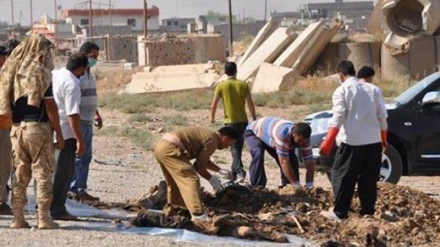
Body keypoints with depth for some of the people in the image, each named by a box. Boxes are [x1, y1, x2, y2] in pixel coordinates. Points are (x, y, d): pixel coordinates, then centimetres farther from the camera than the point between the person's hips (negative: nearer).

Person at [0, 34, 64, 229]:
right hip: (38, 126, -5)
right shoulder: (41, 73, -8)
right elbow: (50, 106, -10)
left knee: (20, 173, 10)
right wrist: (59, 133, -5)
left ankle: (18, 218, 9)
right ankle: (43, 218, -2)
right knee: (43, 172, 0)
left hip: (17, 127, 6)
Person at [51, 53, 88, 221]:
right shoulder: (72, 84, -16)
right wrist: (80, 141, -18)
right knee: (63, 173, 1)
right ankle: (57, 210, 4)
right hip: (64, 134, -8)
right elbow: (73, 115, -21)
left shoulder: (53, 75, 9)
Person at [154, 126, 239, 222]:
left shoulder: (207, 134, 22)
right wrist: (211, 179, 8)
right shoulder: (212, 141, -8)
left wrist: (220, 170, 35)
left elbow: (203, 161, 34)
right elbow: (199, 166, -5)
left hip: (161, 147, 10)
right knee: (191, 180, -13)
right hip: (170, 150, -10)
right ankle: (198, 215, -21)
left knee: (174, 183, 24)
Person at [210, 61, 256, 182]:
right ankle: (234, 171, 25)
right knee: (238, 146, 16)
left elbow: (214, 104, -5)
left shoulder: (221, 86, -6)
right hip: (243, 120, 2)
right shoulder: (243, 85, -1)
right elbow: (250, 103, -2)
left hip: (230, 121, -2)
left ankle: (240, 171, -21)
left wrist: (212, 117, 11)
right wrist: (254, 118, 8)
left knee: (234, 147, -3)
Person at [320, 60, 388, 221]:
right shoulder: (374, 89, 10)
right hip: (374, 141, 5)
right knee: (369, 179, 11)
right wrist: (384, 140, 21)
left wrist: (328, 142, -13)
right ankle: (368, 211, 12)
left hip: (352, 141, -5)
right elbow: (382, 117, 10)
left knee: (343, 176, 3)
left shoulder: (342, 91, -4)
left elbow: (338, 119, -13)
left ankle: (339, 213, 2)